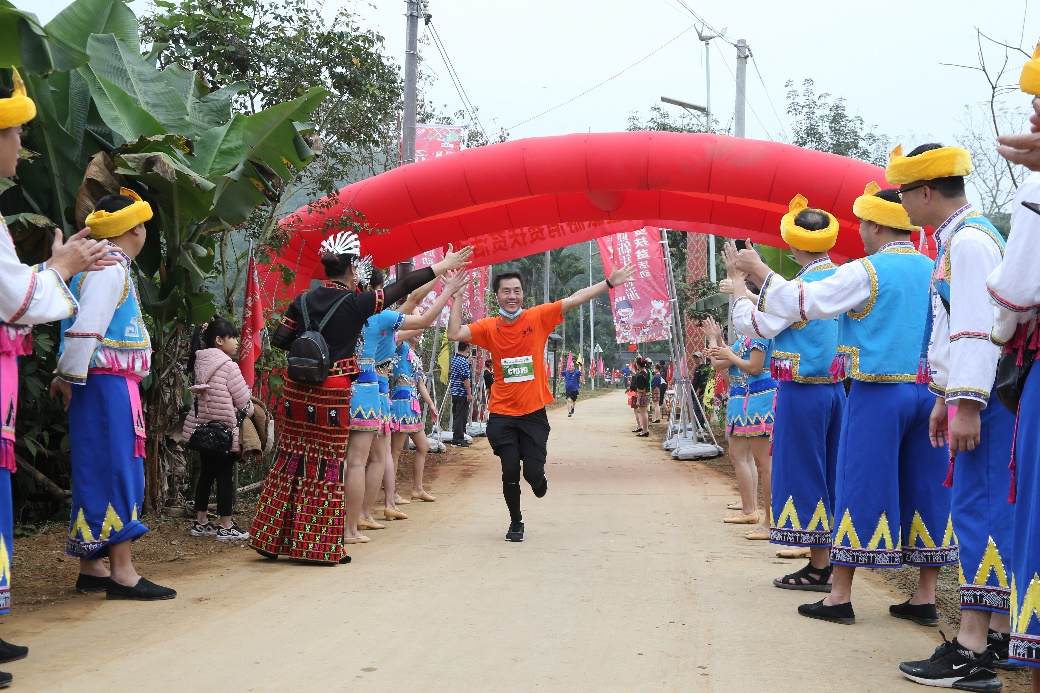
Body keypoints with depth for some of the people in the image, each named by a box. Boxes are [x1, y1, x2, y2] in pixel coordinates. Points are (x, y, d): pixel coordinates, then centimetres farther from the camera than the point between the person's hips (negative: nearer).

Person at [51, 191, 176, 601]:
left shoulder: (109, 266, 19)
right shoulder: (111, 268, -12)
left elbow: (81, 327, 17)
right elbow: (85, 327, -20)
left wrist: (65, 375, 12)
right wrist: (70, 377, -15)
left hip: (112, 386, 10)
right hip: (108, 383, -10)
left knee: (97, 474, 11)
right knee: (117, 471, -11)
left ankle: (92, 567, 15)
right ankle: (122, 572, -11)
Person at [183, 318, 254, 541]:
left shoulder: (201, 362, 8)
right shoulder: (228, 366, -15)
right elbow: (243, 399, -11)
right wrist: (251, 411, 10)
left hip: (203, 427, 8)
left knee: (206, 474, 14)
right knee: (225, 476, -2)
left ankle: (201, 522, 20)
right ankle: (225, 526, 2)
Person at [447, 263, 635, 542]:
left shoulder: (538, 317, -3)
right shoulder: (489, 327, -1)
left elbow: (575, 299, -3)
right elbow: (455, 334, -11)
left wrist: (609, 282, -5)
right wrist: (456, 298, -12)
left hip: (534, 412, 0)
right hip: (502, 414, 0)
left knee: (533, 473, -2)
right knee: (510, 471, -1)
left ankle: (538, 478, 38)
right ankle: (516, 522, 22)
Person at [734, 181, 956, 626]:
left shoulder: (864, 273, -9)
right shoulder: (936, 273, 7)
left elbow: (802, 304, -8)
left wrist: (760, 272, 1)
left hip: (878, 394, -5)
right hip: (930, 392, 5)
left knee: (859, 489, 0)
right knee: (926, 489, 9)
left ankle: (840, 597, 5)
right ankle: (925, 597, 13)